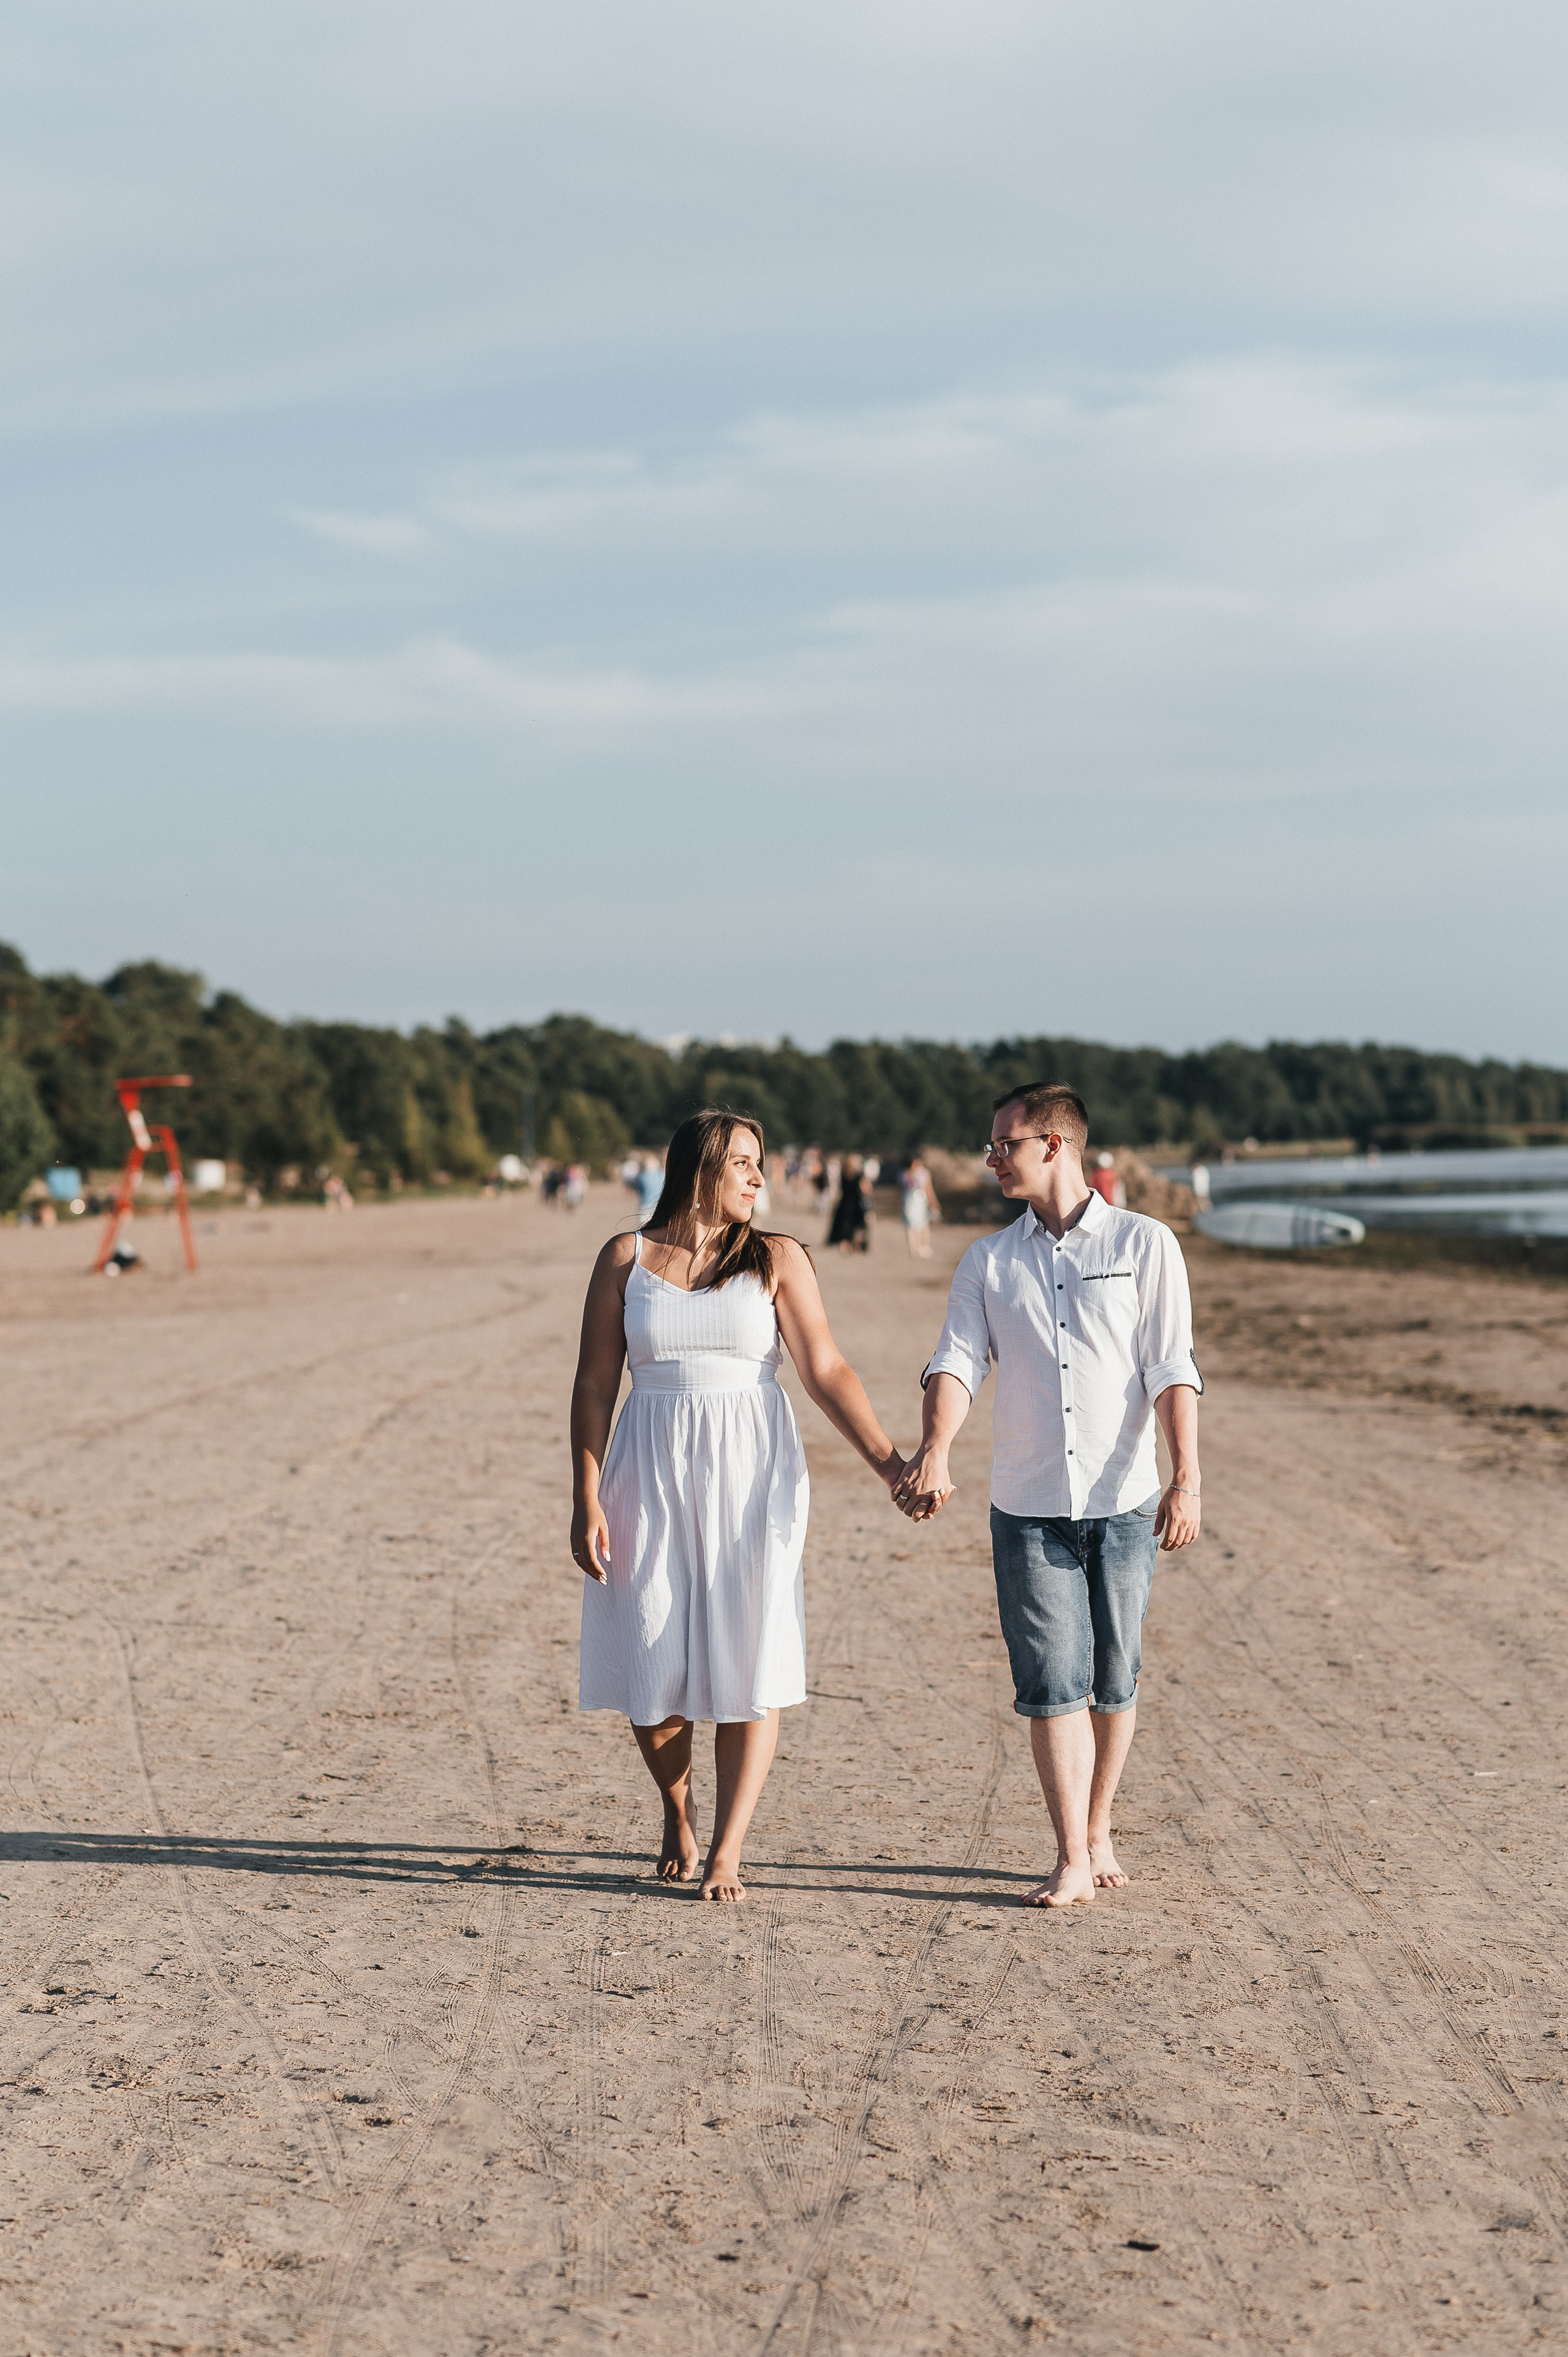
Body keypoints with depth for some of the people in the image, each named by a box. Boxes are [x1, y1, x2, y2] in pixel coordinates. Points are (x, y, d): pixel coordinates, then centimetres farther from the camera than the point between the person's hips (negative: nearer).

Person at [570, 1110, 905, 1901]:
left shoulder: (777, 1261, 3)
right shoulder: (625, 1259, 4)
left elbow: (826, 1371, -2)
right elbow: (595, 1384, 4)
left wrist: (889, 1464, -13)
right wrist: (587, 1500, -3)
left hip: (750, 1477, 0)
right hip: (653, 1478, 0)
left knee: (748, 1666, -5)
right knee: (654, 1671, 1)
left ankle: (725, 1854, 2)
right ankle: (677, 1813, 29)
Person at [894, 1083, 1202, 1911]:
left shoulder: (1145, 1245, 2)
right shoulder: (988, 1261, 9)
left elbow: (1171, 1371, -3)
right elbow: (957, 1362, -4)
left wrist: (1185, 1478, -14)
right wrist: (934, 1452, -23)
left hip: (1122, 1502, -1)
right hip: (1028, 1506, 1)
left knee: (1113, 1681, 7)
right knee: (1052, 1684, -3)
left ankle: (1096, 1834, 24)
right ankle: (1072, 1861, 2)